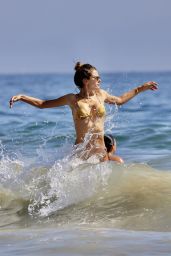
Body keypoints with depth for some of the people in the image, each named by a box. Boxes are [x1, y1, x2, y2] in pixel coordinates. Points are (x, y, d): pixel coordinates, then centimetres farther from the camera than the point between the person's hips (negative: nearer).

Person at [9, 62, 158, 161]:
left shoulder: (101, 95, 11)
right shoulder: (73, 99, 0)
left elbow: (120, 100, 32)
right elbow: (41, 104, 8)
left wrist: (141, 88, 36)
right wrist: (21, 97, -1)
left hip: (101, 153, 4)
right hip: (81, 154, -4)